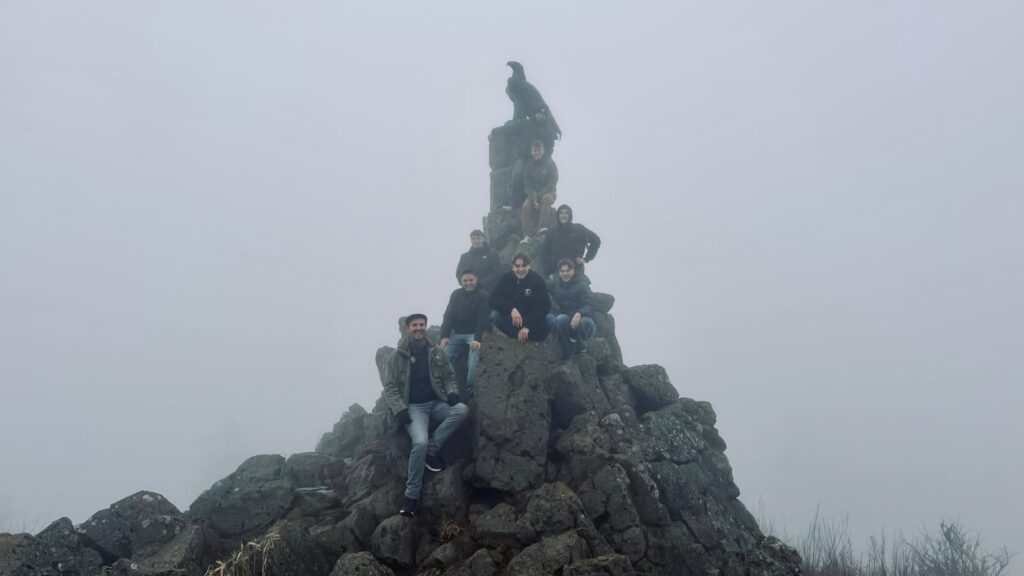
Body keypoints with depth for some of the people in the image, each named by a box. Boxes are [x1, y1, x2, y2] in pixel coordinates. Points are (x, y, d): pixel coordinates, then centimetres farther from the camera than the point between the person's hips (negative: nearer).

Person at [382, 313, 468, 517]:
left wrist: (452, 392, -7)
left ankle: (432, 450, -15)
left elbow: (449, 376, 14)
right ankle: (412, 495, -16)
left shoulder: (436, 352, 7)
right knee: (420, 442, -29)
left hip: (436, 403, 3)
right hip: (413, 407, -3)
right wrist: (399, 409, -15)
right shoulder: (398, 356, -1)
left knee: (462, 410, -27)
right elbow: (390, 387, -1)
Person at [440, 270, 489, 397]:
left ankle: (470, 388, -14)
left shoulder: (482, 296, -6)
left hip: (473, 334, -4)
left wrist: (477, 338, -27)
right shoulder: (456, 294, 6)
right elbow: (448, 315, 2)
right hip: (457, 334, 4)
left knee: (473, 360, -23)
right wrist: (444, 336, -9)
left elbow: (482, 319, -15)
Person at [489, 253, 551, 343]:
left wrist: (528, 326, -29)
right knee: (494, 315, -27)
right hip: (510, 318, 1)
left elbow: (544, 305, -19)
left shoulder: (537, 280, -11)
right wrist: (511, 309, -38)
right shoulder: (505, 278, -8)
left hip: (532, 319, -1)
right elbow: (494, 299, -19)